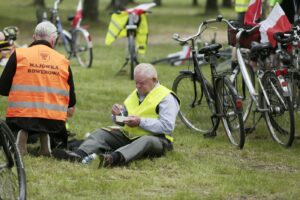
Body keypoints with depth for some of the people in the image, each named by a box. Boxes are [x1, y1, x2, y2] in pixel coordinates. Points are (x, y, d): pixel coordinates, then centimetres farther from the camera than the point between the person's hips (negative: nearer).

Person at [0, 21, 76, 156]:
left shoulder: (19, 54, 0)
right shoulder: (63, 61, 7)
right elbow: (71, 101, 13)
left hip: (21, 117, -2)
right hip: (54, 122, 2)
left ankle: (21, 135, -5)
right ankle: (45, 137, 0)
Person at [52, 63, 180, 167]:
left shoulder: (166, 98, -5)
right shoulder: (136, 93, 20)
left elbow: (167, 127, -19)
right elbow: (123, 121, 25)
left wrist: (140, 122, -23)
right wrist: (118, 114, 0)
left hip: (156, 138, -7)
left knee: (146, 141, -41)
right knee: (101, 133, -10)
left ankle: (115, 158, -68)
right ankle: (79, 154, -38)